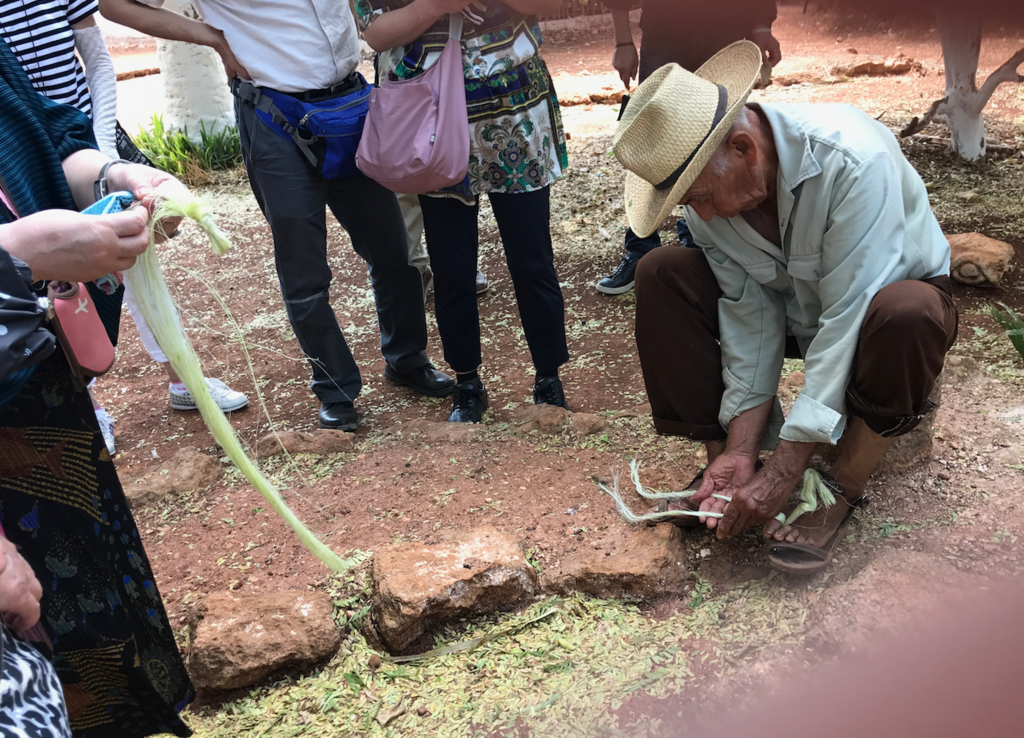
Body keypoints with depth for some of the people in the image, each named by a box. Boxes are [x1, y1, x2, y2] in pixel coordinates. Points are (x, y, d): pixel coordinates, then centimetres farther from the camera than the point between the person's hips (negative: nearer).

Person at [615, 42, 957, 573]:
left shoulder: (852, 161, -36)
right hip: (794, 304, 5)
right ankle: (721, 463, -8)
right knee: (661, 275, -16)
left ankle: (843, 490, -16)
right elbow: (751, 315, -15)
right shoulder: (706, 177, -18)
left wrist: (782, 472, -35)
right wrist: (740, 450, -21)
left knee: (903, 314, -40)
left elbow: (848, 319, -36)